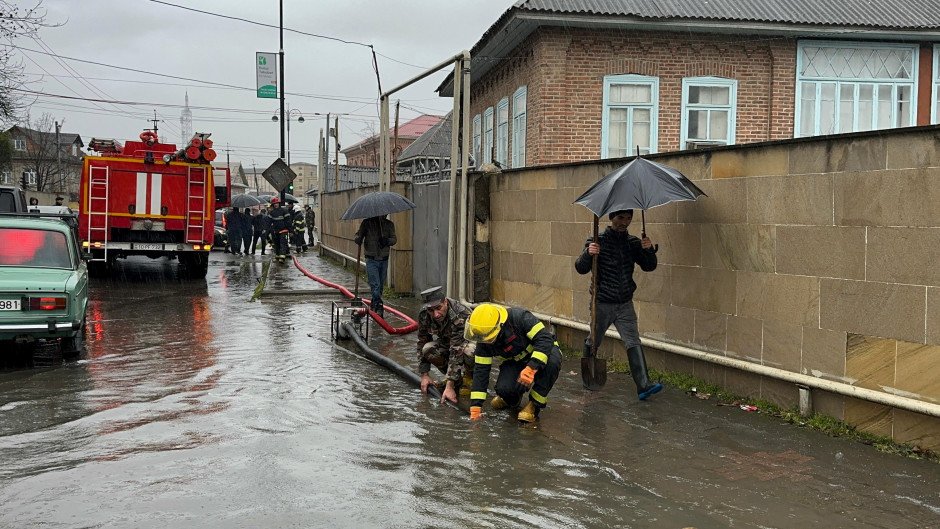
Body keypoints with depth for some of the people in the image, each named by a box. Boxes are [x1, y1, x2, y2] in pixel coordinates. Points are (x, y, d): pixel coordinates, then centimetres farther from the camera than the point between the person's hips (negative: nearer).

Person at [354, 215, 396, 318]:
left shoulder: (389, 224, 8)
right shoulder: (367, 223, 0)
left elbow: (394, 238, 2)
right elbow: (359, 235, 7)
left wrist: (388, 241, -21)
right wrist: (358, 239, -17)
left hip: (384, 260, 4)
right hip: (371, 260, -4)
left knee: (381, 286, 12)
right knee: (375, 284, -15)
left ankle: (374, 305, 27)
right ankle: (379, 305, -19)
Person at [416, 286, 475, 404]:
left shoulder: (461, 316, -37)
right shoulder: (424, 314, -20)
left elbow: (457, 352, -40)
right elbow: (422, 342, -9)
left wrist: (449, 386, -43)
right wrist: (424, 375, -13)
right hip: (447, 341, 5)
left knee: (468, 351, -40)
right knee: (428, 349, -26)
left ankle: (469, 378, -6)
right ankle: (457, 379, -2)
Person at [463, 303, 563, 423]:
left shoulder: (520, 317, -32)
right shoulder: (483, 341, -16)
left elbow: (545, 338, -37)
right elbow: (481, 370, -13)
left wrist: (531, 368, -48)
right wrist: (475, 406, -17)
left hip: (544, 351, -3)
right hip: (516, 361, 3)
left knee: (552, 362, -39)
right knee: (504, 388, -25)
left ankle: (535, 404, -19)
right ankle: (512, 397, 15)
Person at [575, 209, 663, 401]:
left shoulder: (633, 242, 4)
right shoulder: (598, 241, -8)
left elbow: (649, 267, 1)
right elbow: (581, 268, -12)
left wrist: (648, 250, -19)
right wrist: (588, 254, -33)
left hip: (625, 304, 3)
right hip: (602, 303, -3)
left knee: (633, 342, -8)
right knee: (593, 341, 11)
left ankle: (643, 386, -15)